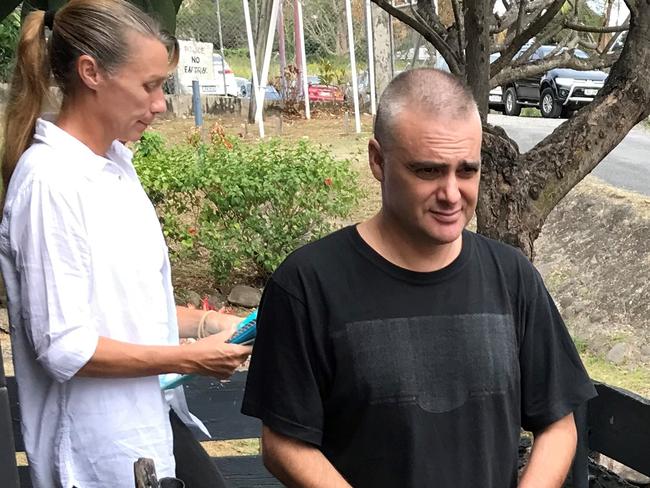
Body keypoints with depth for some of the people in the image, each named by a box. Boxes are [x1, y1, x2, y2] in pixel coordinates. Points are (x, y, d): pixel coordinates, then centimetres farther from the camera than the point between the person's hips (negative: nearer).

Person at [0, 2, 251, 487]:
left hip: (156, 419, 8)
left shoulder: (116, 161, 4)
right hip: (102, 448, -8)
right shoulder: (50, 179, -21)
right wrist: (192, 359, -16)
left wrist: (209, 322, 3)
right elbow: (64, 348, -22)